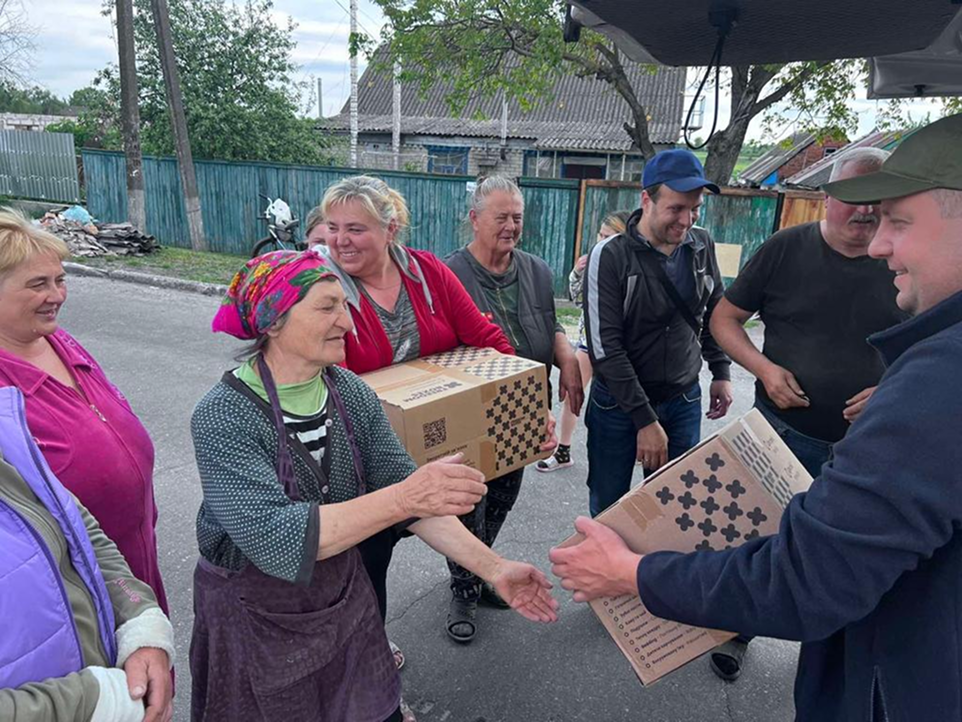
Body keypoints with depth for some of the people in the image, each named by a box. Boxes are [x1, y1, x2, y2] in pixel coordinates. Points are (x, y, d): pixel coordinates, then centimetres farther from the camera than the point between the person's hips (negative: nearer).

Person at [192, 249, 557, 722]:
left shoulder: (351, 392, -9)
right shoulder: (222, 418, -24)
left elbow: (406, 488, -7)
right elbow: (274, 540, -33)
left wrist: (493, 568, -14)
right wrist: (402, 498, -41)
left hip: (344, 599, 5)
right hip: (254, 622, -4)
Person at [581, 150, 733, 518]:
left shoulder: (702, 246, 0)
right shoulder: (610, 256, -16)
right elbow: (605, 347, -19)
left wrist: (721, 371, 8)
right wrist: (644, 419, -19)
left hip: (684, 402, 4)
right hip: (618, 404, -3)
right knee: (607, 511, 10)